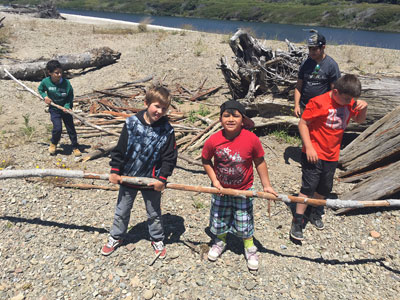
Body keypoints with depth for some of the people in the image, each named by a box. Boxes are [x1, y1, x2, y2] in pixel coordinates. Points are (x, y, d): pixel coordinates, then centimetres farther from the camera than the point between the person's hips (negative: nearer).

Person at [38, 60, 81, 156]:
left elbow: (70, 96, -7)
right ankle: (53, 144, 18)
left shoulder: (66, 82, -18)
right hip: (54, 109, 0)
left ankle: (75, 147, 21)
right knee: (57, 128, -13)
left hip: (65, 108, 0)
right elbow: (40, 89, 9)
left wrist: (67, 106, -20)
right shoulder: (46, 82, -13)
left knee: (70, 128, 5)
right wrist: (45, 97, -9)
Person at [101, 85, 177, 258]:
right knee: (122, 211, 19)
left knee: (154, 213, 18)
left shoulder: (166, 130, -12)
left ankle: (157, 239, 40)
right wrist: (115, 171, -6)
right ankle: (116, 237, 42)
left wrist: (162, 179, -13)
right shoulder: (132, 123, -11)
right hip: (128, 177, 1)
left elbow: (169, 158, -8)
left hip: (152, 179, -1)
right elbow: (120, 149, -5)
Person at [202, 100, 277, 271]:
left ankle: (249, 248, 41)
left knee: (244, 222, 12)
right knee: (219, 219, 19)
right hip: (220, 189, 2)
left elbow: (259, 162, -7)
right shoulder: (213, 141, -19)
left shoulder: (251, 139, -21)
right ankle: (220, 242, 50)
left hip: (244, 190, -1)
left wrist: (266, 185, -5)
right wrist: (214, 180, -9)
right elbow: (205, 161, -1)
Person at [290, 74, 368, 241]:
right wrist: (308, 147, -19)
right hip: (314, 154, -6)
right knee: (309, 186, -4)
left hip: (332, 155, 6)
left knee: (325, 188, 15)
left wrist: (363, 107, -5)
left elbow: (359, 120, 17)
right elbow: (303, 123, -14)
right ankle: (297, 221, 8)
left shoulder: (349, 103, 4)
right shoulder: (318, 102, -17)